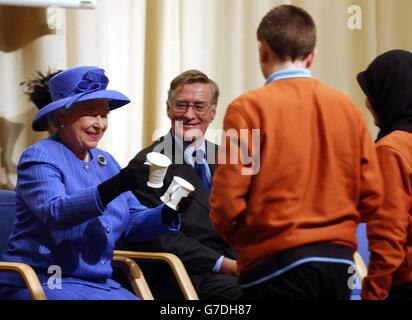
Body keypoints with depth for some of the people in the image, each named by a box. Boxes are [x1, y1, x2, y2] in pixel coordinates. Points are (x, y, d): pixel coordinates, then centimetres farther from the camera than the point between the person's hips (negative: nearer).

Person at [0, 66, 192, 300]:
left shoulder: (105, 161, 15)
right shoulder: (40, 157, -7)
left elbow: (135, 223, 10)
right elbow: (55, 212, -25)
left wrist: (169, 212, -12)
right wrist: (117, 185, -37)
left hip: (99, 284, 7)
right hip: (42, 286, -7)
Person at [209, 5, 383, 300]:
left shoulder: (248, 108, -7)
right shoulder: (347, 107, 5)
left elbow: (227, 200, -9)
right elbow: (372, 195, 6)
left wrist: (239, 238, 11)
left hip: (277, 261, -4)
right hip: (340, 260, 5)